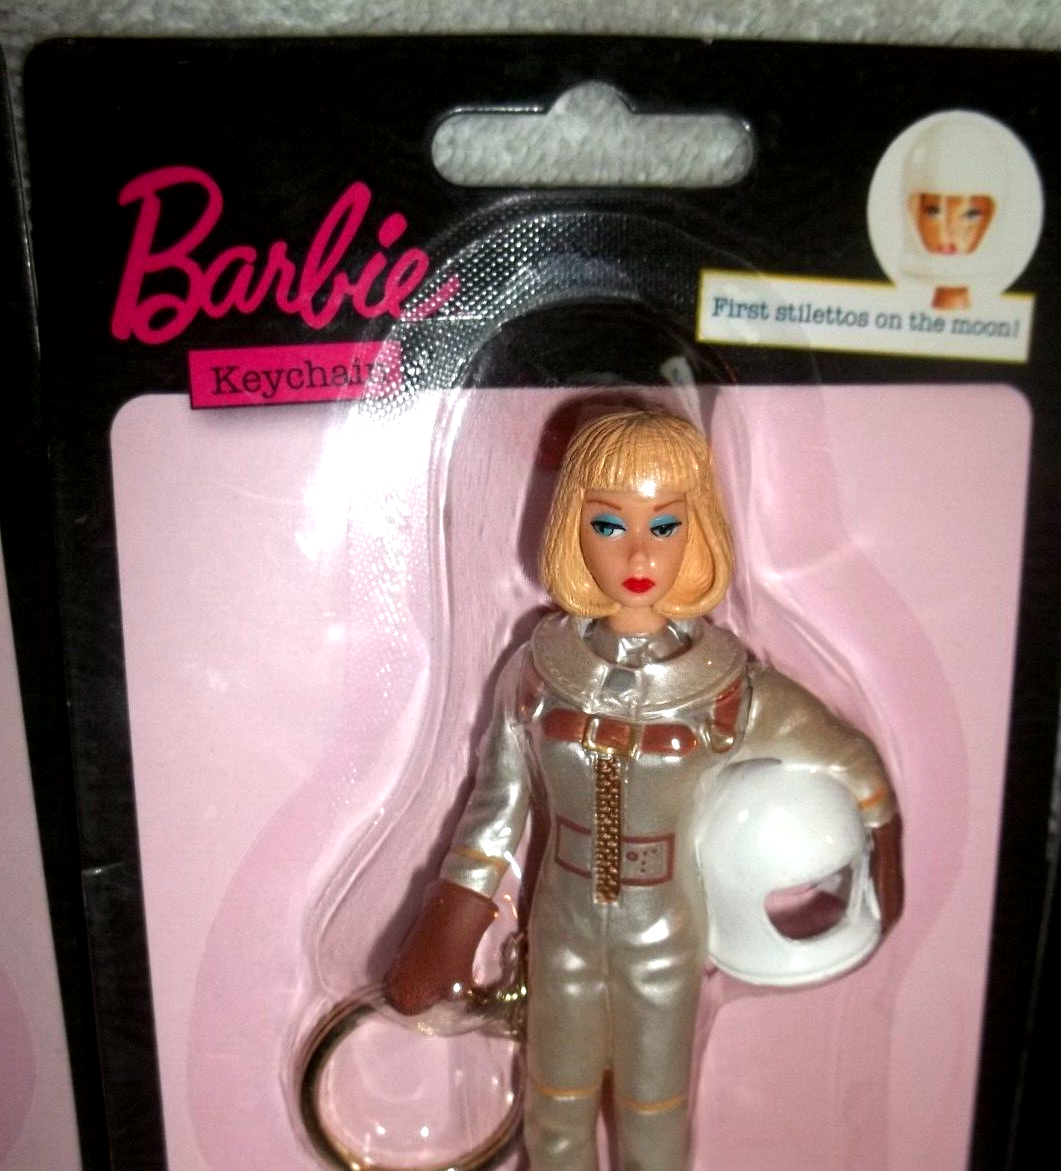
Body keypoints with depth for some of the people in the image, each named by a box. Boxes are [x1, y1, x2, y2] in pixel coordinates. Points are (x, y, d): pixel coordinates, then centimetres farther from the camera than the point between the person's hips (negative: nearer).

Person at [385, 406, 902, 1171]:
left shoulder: (729, 684, -21)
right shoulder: (541, 668, -16)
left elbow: (862, 773, -7)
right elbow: (496, 812, -5)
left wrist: (879, 885, 5)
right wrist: (441, 944, -2)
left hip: (665, 940, -1)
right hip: (562, 930, 2)